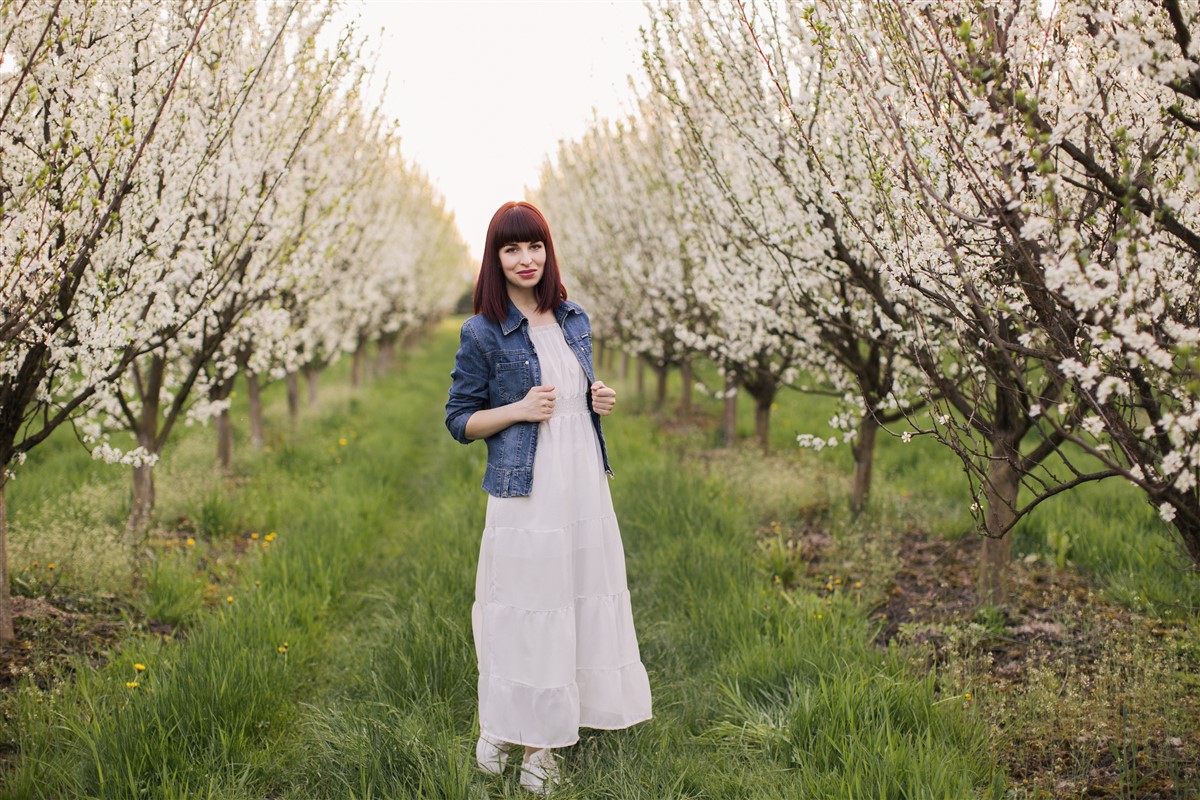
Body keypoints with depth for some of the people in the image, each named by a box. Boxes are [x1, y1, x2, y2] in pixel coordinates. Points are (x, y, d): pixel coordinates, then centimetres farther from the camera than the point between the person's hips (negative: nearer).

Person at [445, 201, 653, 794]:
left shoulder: (573, 321, 10)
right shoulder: (483, 334, -6)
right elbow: (459, 421, -1)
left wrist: (600, 401, 1)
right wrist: (518, 410, -16)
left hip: (585, 486, 6)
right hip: (526, 495, -5)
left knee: (586, 603, 9)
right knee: (526, 610, 0)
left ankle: (556, 723, 24)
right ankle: (504, 729, 17)